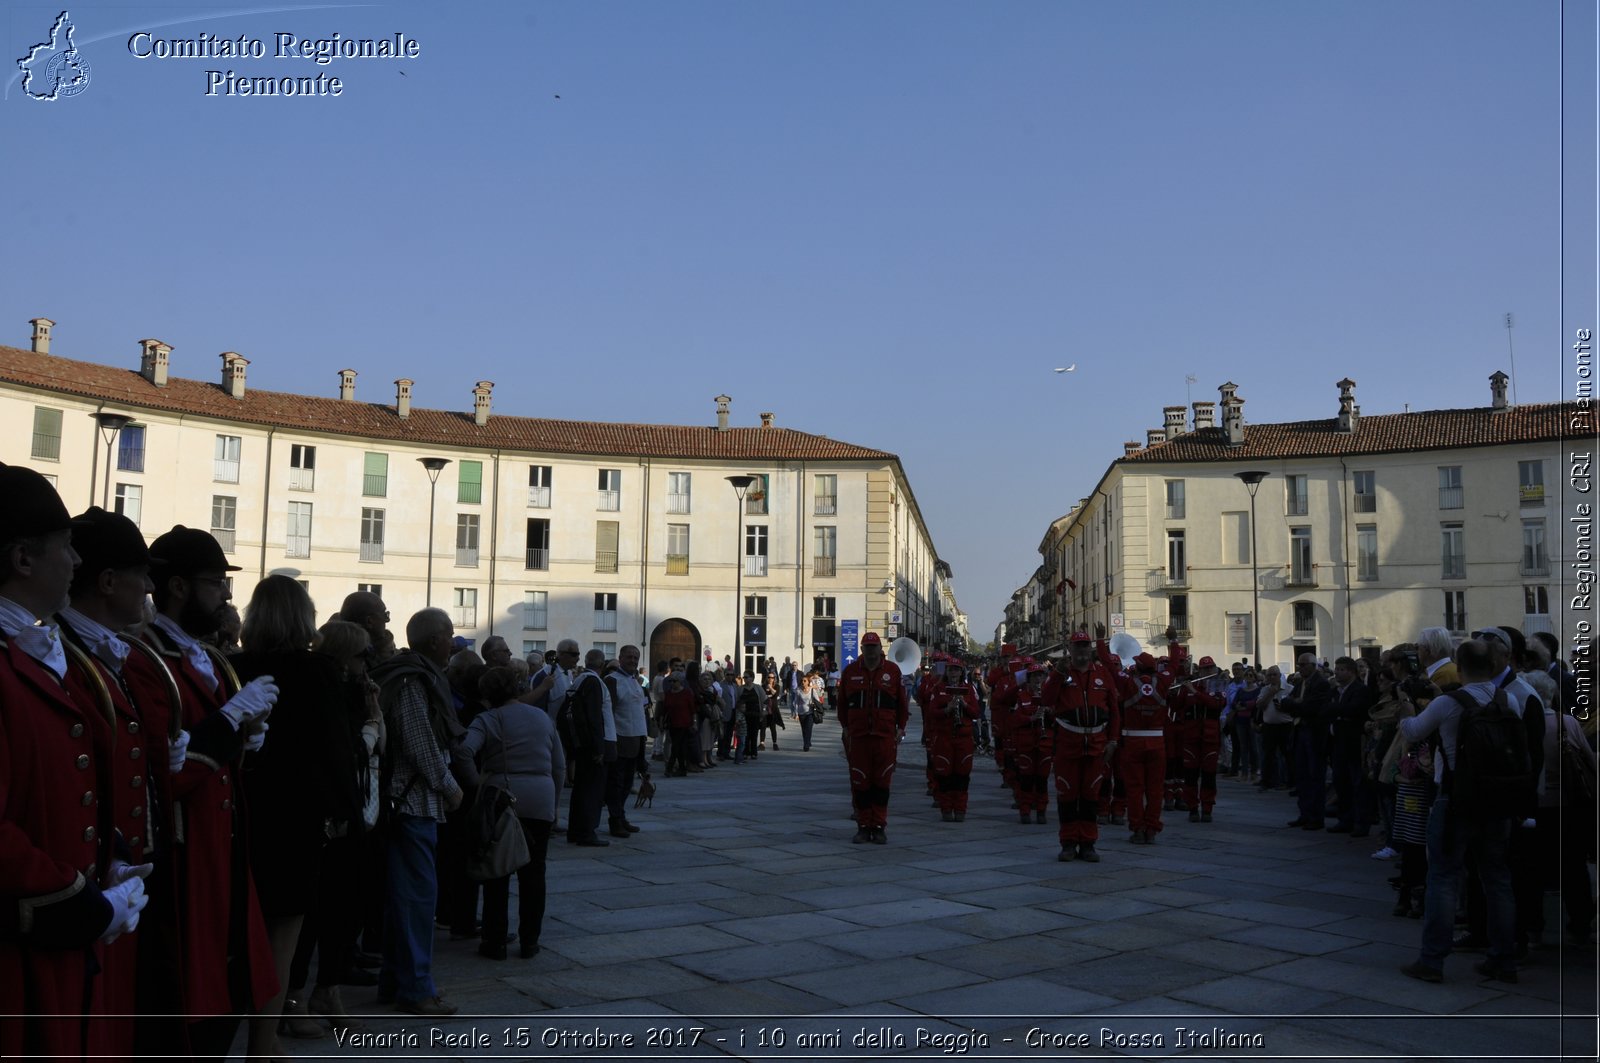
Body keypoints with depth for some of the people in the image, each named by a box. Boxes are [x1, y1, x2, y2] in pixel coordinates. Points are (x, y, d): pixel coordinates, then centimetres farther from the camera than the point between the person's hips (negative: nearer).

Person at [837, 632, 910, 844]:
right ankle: (863, 826, 12)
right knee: (859, 782, 3)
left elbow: (902, 702, 8)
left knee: (882, 782, 3)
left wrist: (900, 728, 5)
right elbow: (842, 702, 13)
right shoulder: (850, 671, 5)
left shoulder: (892, 671, 2)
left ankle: (879, 827, 11)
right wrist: (845, 727, 11)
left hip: (885, 736, -1)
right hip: (858, 737, 1)